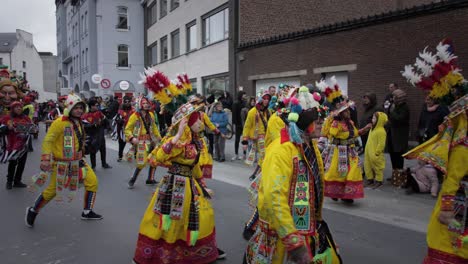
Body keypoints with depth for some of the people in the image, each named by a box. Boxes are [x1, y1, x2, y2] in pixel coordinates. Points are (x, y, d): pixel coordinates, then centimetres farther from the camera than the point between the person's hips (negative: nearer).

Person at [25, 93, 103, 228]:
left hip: (77, 161, 7)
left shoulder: (79, 123, 8)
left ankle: (87, 212, 17)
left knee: (92, 182, 2)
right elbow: (48, 140, -18)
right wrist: (46, 159, -24)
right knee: (52, 190, 0)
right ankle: (33, 211, 27)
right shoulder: (60, 122, -17)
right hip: (61, 163, -7)